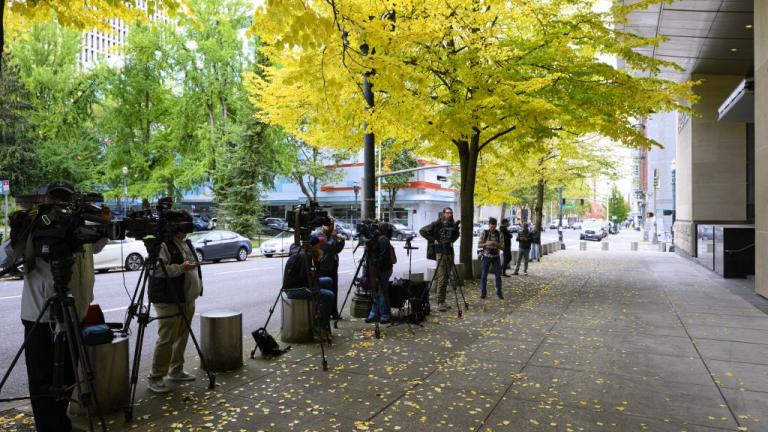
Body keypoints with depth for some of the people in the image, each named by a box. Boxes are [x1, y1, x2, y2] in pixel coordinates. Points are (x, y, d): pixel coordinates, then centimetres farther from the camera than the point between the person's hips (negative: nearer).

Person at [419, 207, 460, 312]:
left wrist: (452, 240, 8)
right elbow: (422, 231, -7)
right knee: (441, 278, -8)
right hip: (440, 253, -5)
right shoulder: (436, 224, -7)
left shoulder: (453, 225, 8)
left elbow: (457, 234, 28)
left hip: (450, 253, 5)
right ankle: (439, 303, -3)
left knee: (446, 279, 9)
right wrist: (433, 240, -9)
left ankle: (443, 301, 16)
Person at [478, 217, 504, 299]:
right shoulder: (484, 233, -7)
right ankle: (483, 292, 12)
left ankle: (499, 292, 13)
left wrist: (497, 244, -23)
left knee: (498, 275, 1)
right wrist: (487, 244, -27)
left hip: (496, 257, 1)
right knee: (483, 275, 0)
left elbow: (502, 247, -2)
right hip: (486, 257, -1)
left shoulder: (499, 234, -4)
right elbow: (479, 245, -9)